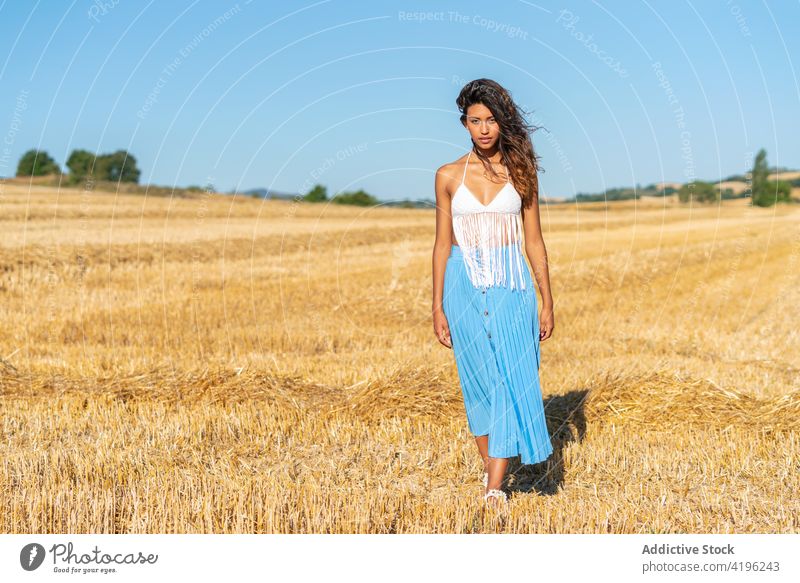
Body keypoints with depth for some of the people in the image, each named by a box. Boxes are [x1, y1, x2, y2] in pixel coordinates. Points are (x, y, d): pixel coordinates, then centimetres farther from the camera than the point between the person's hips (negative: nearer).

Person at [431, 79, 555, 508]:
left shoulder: (521, 173, 3)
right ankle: (489, 465, 24)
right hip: (464, 285, 1)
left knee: (512, 380, -7)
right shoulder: (449, 176, 3)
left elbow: (533, 241, 6)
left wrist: (547, 302, 4)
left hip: (511, 287, 0)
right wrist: (437, 307, 4)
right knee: (479, 384, 8)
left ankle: (495, 487, -5)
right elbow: (442, 243, 6)